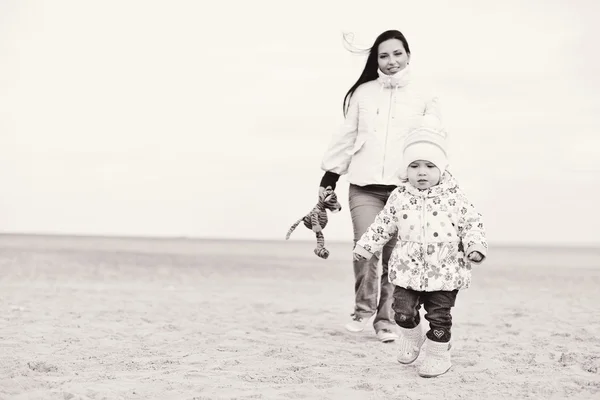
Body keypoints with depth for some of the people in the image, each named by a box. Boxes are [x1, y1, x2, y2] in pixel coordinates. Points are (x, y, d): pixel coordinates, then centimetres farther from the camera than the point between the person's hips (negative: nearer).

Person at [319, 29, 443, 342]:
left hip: (405, 188, 0)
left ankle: (386, 320, 15)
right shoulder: (362, 93, 10)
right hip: (364, 186, 0)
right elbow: (346, 137, 14)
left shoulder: (424, 97, 8)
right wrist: (329, 176, 13)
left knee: (395, 257, 0)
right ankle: (363, 308, 6)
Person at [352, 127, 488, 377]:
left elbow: (471, 224, -2)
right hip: (408, 270, 2)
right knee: (403, 312, 3)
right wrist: (365, 247, 16)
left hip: (444, 272, -2)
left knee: (439, 316, 2)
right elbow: (383, 225, 13)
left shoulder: (454, 198, -5)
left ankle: (438, 355, 20)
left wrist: (475, 247, -18)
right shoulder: (399, 198, 2)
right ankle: (412, 337, 34)